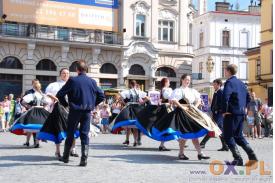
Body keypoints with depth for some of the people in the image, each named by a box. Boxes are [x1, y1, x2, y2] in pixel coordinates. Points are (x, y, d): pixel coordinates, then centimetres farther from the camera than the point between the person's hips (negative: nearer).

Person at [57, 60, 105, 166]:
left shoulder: (72, 80, -8)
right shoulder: (92, 81, 0)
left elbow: (60, 95, -9)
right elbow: (101, 96, 5)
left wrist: (65, 104, 7)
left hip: (74, 111, -2)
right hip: (87, 111, 2)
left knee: (70, 134, 12)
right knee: (85, 135, 5)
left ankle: (65, 157, 24)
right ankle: (84, 159, 0)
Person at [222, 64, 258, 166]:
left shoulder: (229, 82, -11)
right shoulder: (241, 83, 15)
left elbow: (225, 97, -24)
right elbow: (248, 98, 21)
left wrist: (224, 111, -15)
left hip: (232, 113, -8)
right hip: (242, 113, 8)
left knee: (228, 136, 1)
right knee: (238, 136, 16)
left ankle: (238, 159, -5)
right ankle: (252, 156, 6)